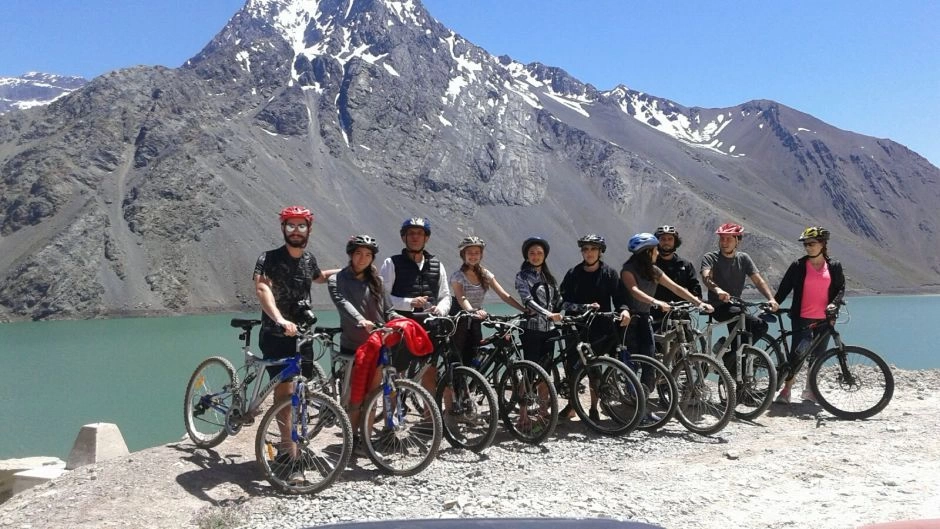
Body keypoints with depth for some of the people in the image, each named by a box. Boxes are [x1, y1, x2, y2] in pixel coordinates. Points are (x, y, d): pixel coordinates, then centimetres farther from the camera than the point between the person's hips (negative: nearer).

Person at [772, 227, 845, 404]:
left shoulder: (834, 266, 5)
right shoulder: (798, 266, -1)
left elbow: (840, 288, 9)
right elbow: (784, 289, 1)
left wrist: (834, 303, -9)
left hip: (824, 318, 3)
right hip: (802, 318, -3)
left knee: (818, 355, 10)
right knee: (797, 352, -10)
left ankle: (809, 389, 23)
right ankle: (786, 390, -5)